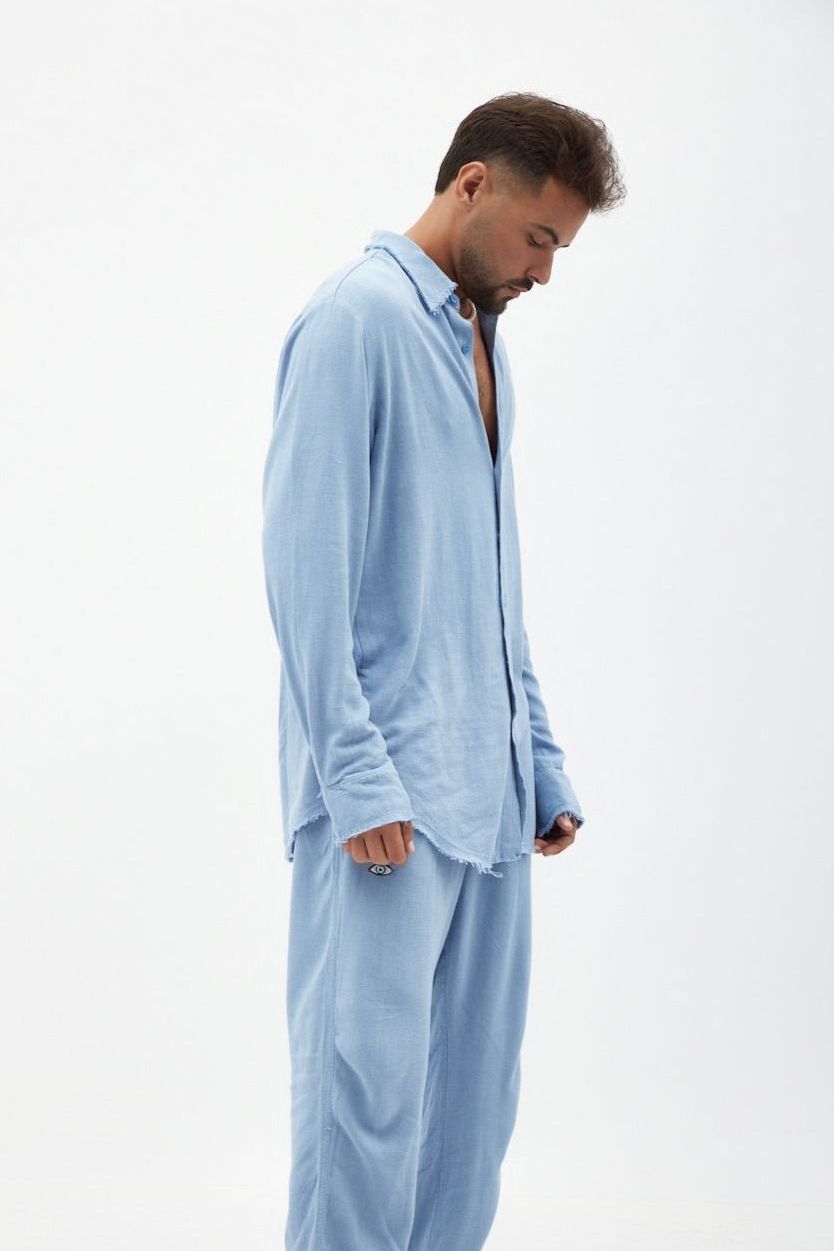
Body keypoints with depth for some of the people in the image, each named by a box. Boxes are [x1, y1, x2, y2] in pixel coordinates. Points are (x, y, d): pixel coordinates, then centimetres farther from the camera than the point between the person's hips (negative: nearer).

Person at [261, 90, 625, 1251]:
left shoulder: (483, 340, 18)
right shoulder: (356, 318, -7)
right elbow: (305, 558, -13)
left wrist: (542, 765, 16)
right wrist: (357, 776, -17)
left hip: (487, 791, 8)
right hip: (389, 788, -8)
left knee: (476, 1087, 9)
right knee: (373, 1084, -7)